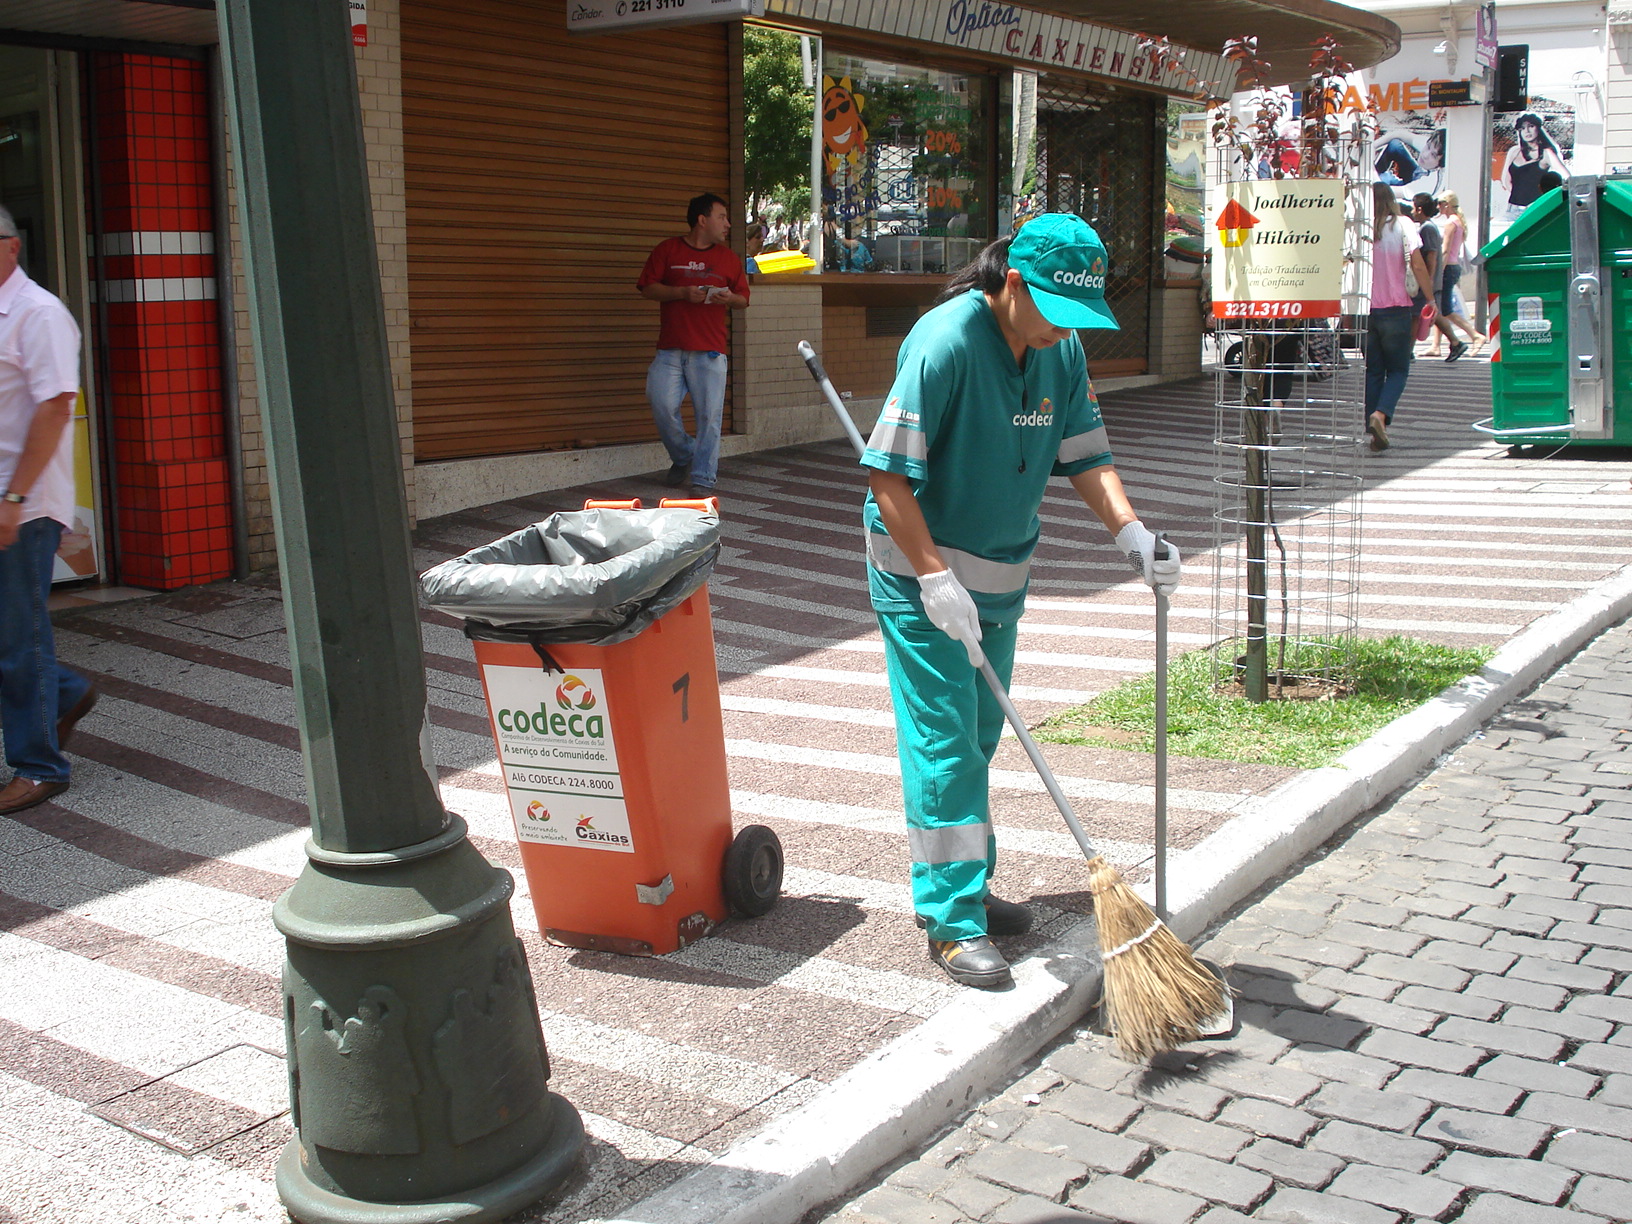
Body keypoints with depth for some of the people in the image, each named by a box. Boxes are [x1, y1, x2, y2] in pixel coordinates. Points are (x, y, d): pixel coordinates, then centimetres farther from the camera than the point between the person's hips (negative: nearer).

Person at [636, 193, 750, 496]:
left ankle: (703, 479, 0)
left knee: (709, 415, -6)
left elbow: (743, 300, 17)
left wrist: (730, 298, -6)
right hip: (670, 349, -1)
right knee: (663, 406, -10)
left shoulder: (729, 258, 15)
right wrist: (682, 293, -11)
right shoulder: (667, 250, 8)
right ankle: (683, 458, 16)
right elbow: (647, 288, 2)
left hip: (710, 351, 1)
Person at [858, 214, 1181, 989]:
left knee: (978, 740, 15)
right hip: (922, 571, -7)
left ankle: (957, 889, 29)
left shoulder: (1062, 350, 0)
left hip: (1001, 573, 8)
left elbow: (1086, 456, 3)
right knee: (943, 741, -6)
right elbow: (888, 474, -24)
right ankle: (952, 922, 2)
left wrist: (1130, 530, -15)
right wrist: (936, 578, -27)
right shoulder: (945, 342, -23)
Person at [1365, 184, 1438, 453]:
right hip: (1395, 308, -2)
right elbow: (1417, 265, -8)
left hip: (1365, 309, 2)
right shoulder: (1402, 226, -3)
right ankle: (1380, 414, -19)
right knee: (1398, 370, 6)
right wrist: (1431, 300, 0)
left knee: (1373, 371, 10)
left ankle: (1374, 432, 7)